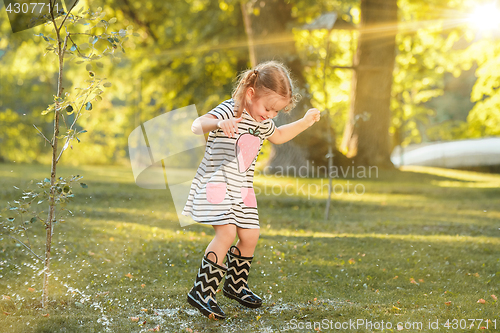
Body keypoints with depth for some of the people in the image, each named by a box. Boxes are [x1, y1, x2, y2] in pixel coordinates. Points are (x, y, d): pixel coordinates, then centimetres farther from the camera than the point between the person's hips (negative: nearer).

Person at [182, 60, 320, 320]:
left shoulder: (261, 122, 8)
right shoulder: (228, 110, -17)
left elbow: (277, 136, 30)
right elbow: (197, 125, -33)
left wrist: (305, 122, 22)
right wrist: (218, 124, -53)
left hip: (241, 190, 8)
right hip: (215, 184, -8)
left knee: (250, 237, 7)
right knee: (226, 233, -22)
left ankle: (235, 286, 29)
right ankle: (202, 291, -17)